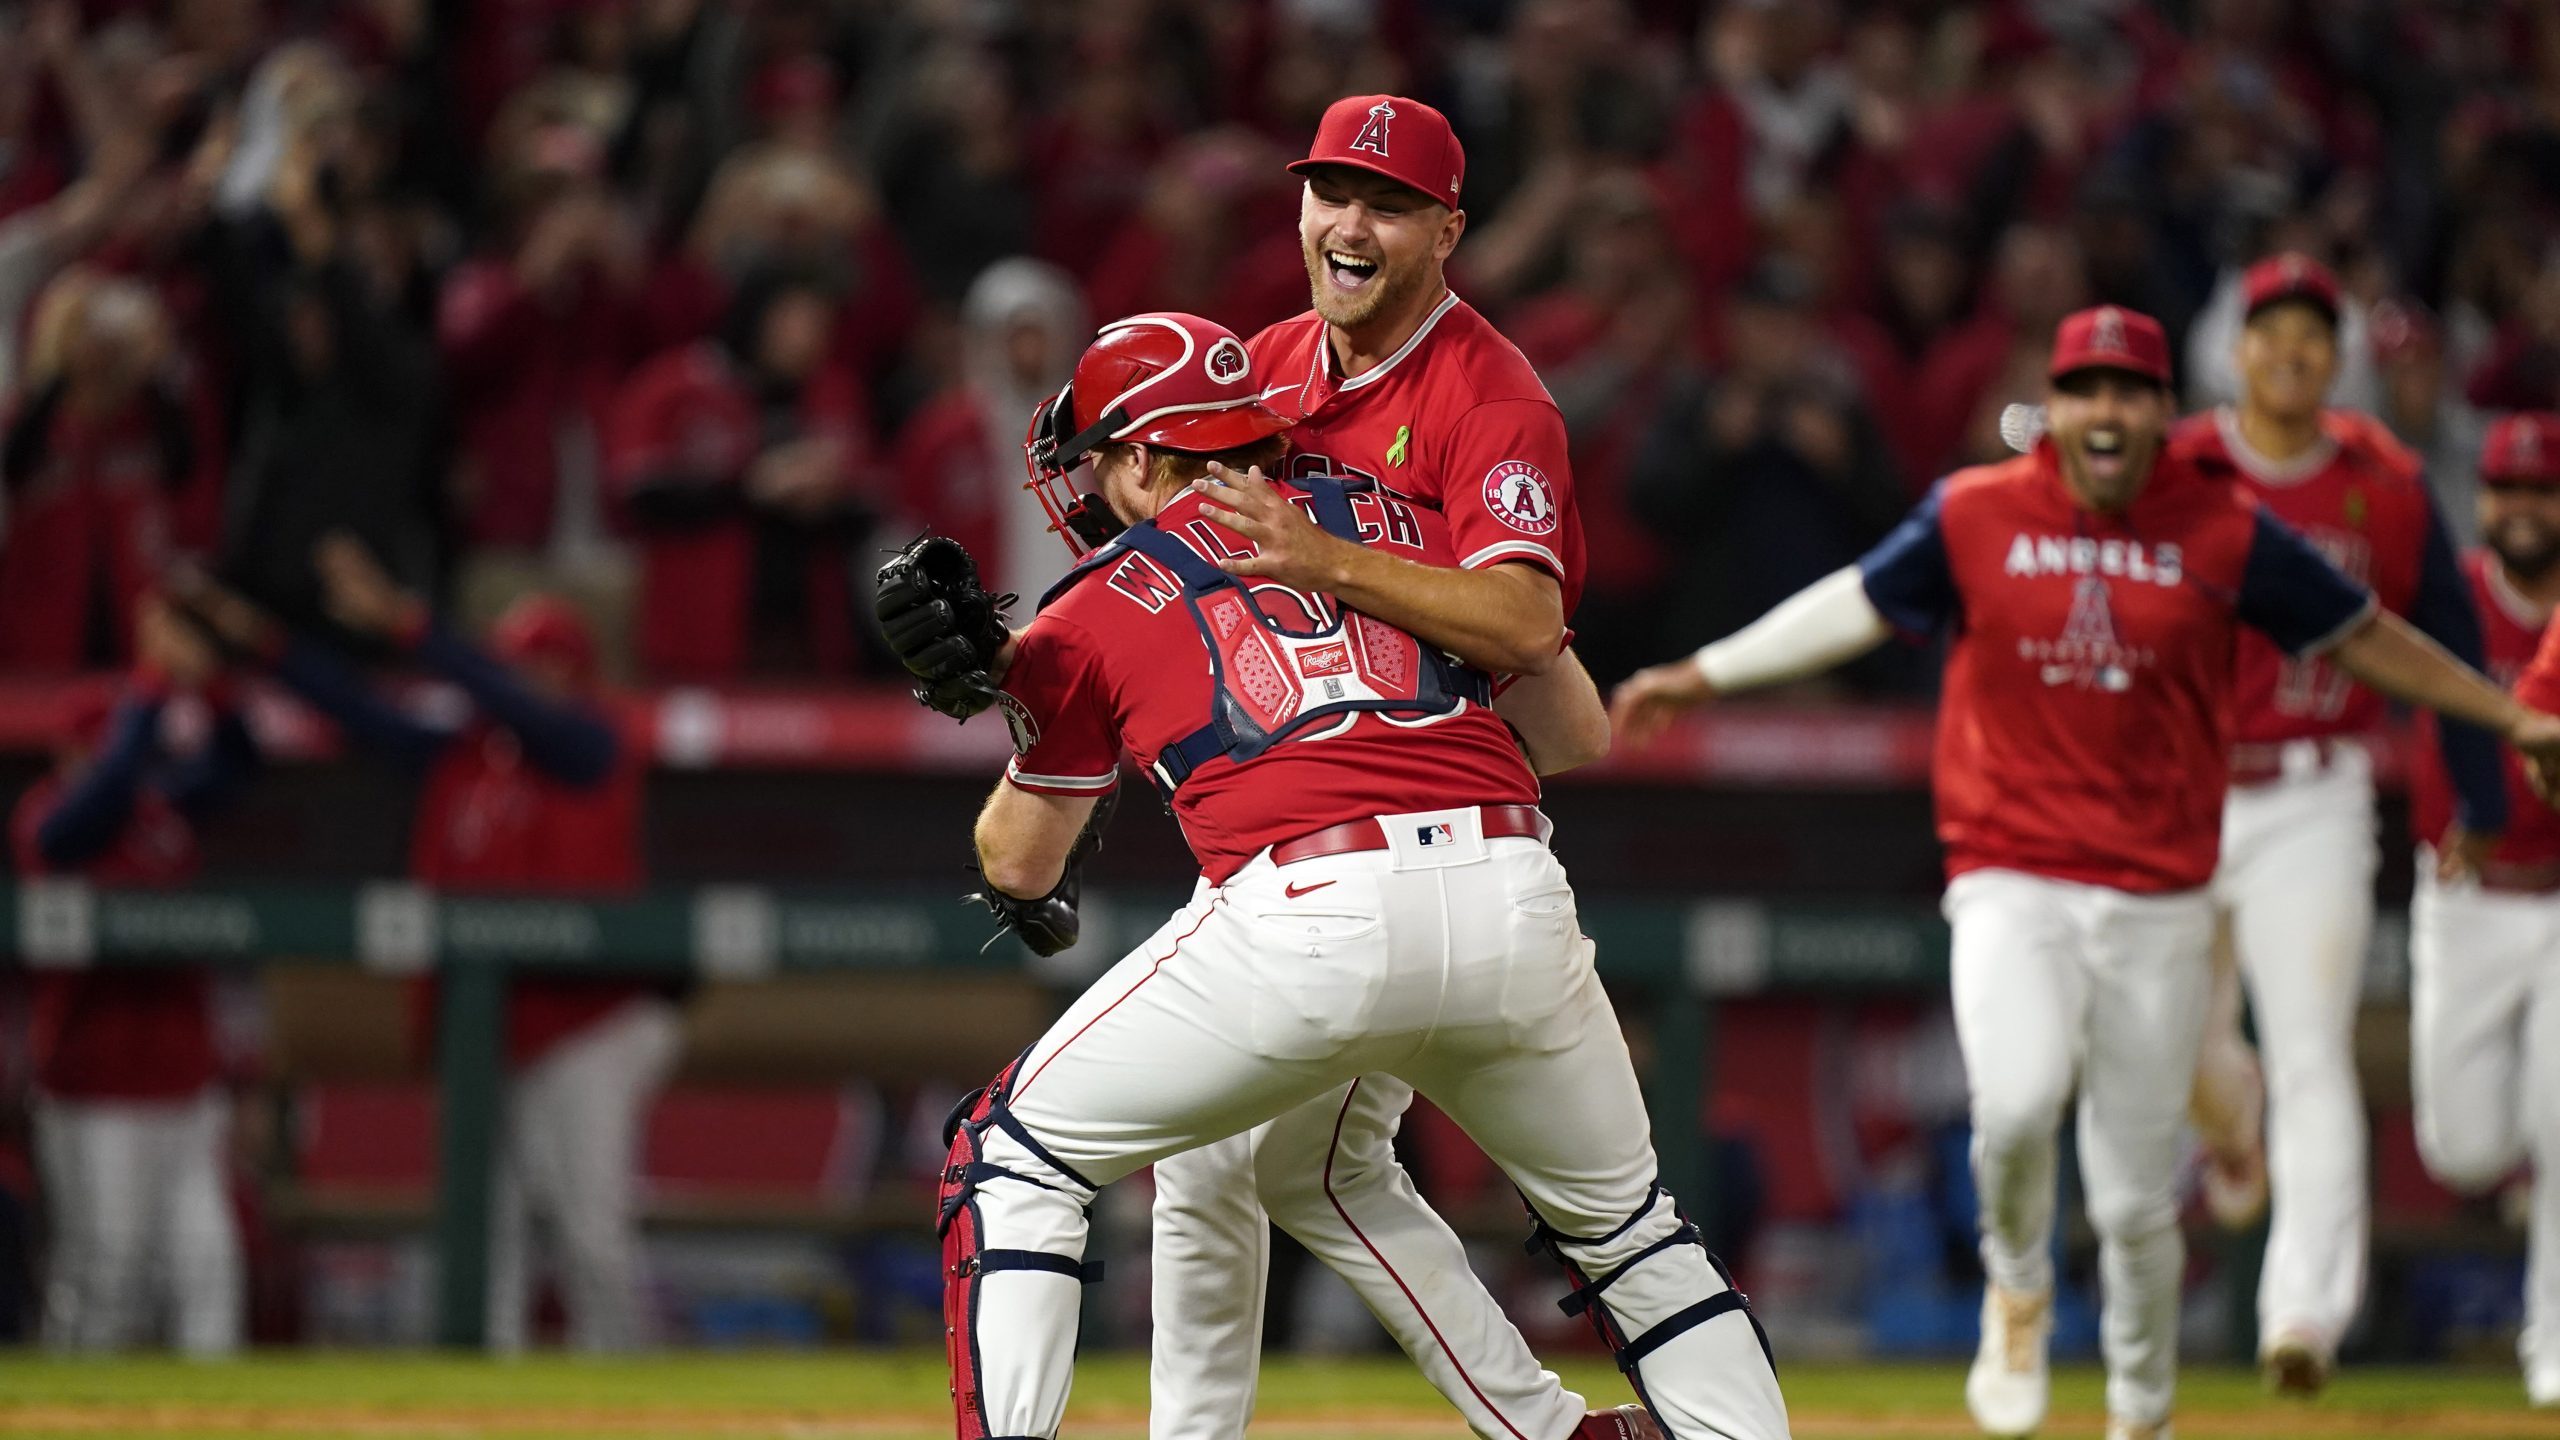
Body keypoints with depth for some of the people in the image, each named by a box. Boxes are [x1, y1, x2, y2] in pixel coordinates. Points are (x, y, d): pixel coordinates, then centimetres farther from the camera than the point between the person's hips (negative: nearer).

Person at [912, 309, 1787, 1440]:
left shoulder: (1094, 608, 19)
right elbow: (1577, 728, 29)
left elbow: (1017, 865, 31)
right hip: (1515, 895, 3)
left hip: (1306, 910, -3)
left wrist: (1035, 905, 55)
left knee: (1015, 1161, 13)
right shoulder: (1400, 518, 25)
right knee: (1624, 1226, 24)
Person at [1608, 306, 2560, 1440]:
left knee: (2136, 1198, 3)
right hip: (2012, 884, -1)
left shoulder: (2226, 535, 1)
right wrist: (1703, 675, 8)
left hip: (2160, 902, 1)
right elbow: (1854, 608, 11)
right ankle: (2017, 1292, 4)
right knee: (2018, 1100, -28)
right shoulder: (1975, 517, 1)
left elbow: (2361, 637, 9)